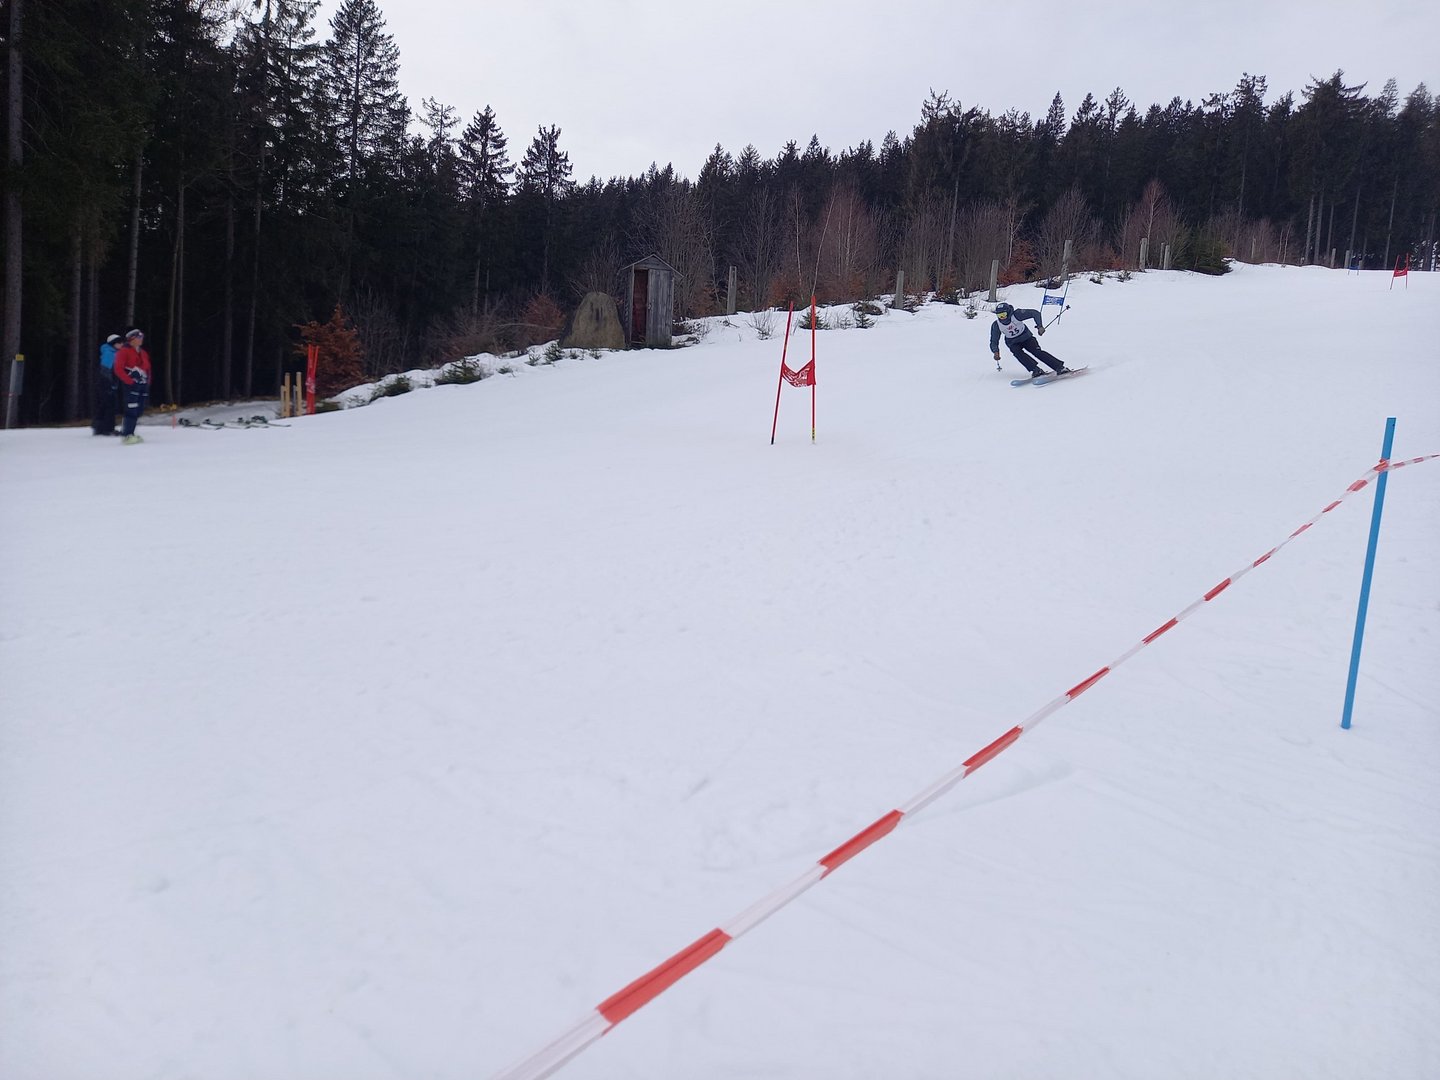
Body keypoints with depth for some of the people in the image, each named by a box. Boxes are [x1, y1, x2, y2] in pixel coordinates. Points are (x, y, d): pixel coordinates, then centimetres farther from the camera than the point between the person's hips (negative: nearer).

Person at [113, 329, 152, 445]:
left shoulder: (143, 353, 18)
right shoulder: (124, 351, -4)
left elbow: (148, 368, 24)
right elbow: (118, 369, -11)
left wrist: (147, 382, 10)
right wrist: (130, 381, -17)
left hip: (143, 385, 8)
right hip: (131, 385, -8)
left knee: (138, 411, 9)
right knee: (132, 410, -13)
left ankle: (129, 433, 18)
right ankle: (127, 435, -10)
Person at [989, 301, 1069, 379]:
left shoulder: (1016, 314, -26)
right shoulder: (996, 325, -19)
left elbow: (1035, 313, -22)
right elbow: (993, 342, -12)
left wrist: (1040, 326, -35)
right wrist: (996, 351, -32)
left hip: (1026, 337, -2)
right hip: (1013, 343, 2)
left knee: (1037, 352, -19)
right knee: (1017, 352, -29)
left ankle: (1060, 367, -18)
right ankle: (1036, 370, -29)